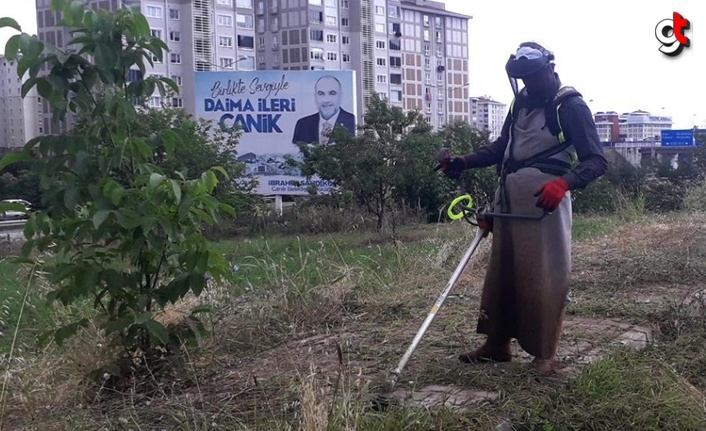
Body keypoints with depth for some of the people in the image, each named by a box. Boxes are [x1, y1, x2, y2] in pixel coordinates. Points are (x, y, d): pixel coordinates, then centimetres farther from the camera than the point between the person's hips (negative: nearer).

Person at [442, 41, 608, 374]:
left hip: (543, 200, -7)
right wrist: (465, 162, 12)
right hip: (508, 198, 7)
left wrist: (563, 183, -28)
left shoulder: (571, 106, -6)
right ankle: (497, 344, 21)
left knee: (544, 277, -3)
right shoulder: (522, 101, 15)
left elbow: (596, 161, -11)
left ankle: (545, 353, 8)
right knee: (500, 272, 11)